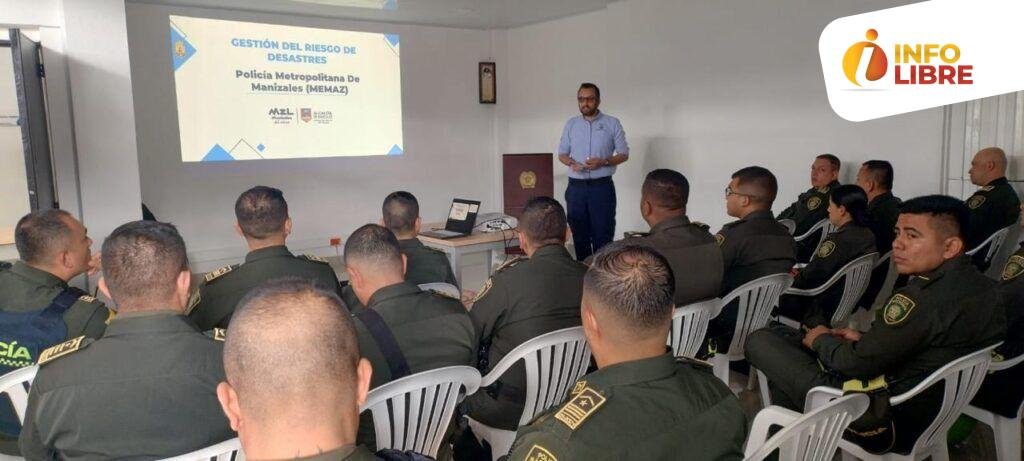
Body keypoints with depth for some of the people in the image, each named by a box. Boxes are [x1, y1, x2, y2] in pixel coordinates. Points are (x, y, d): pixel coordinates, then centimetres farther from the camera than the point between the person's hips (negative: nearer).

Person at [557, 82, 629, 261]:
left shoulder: (612, 124, 0)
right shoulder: (571, 124, 9)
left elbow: (624, 154, 2)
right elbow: (562, 154, 13)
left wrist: (603, 162, -16)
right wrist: (572, 163, -10)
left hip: (602, 186, -3)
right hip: (576, 187, 3)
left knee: (603, 234, -3)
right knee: (579, 234, 9)